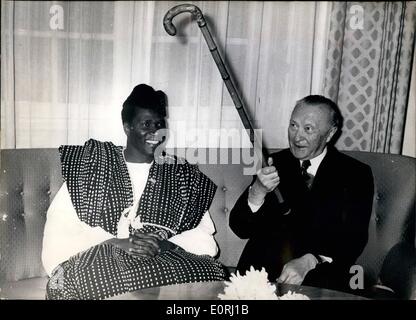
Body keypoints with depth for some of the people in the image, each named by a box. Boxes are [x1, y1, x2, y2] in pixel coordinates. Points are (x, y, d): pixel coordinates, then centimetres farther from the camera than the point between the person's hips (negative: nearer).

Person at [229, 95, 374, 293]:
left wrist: (308, 261, -23)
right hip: (263, 271, 2)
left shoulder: (355, 175, 4)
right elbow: (240, 229, 2)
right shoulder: (275, 164, 8)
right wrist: (258, 191, -18)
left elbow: (354, 239, -6)